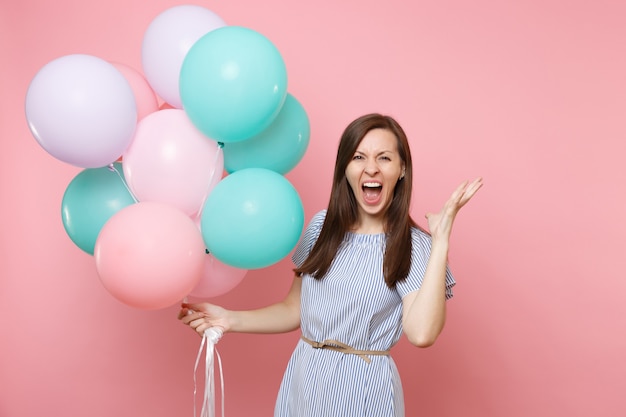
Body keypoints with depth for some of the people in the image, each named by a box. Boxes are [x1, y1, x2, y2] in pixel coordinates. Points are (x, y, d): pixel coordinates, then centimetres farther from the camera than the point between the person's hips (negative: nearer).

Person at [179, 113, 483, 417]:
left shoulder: (413, 245, -11)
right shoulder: (322, 226, 1)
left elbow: (421, 333, -26)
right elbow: (295, 309, 7)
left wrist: (441, 240, -23)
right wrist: (232, 320, -5)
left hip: (363, 388, -4)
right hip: (302, 379, 4)